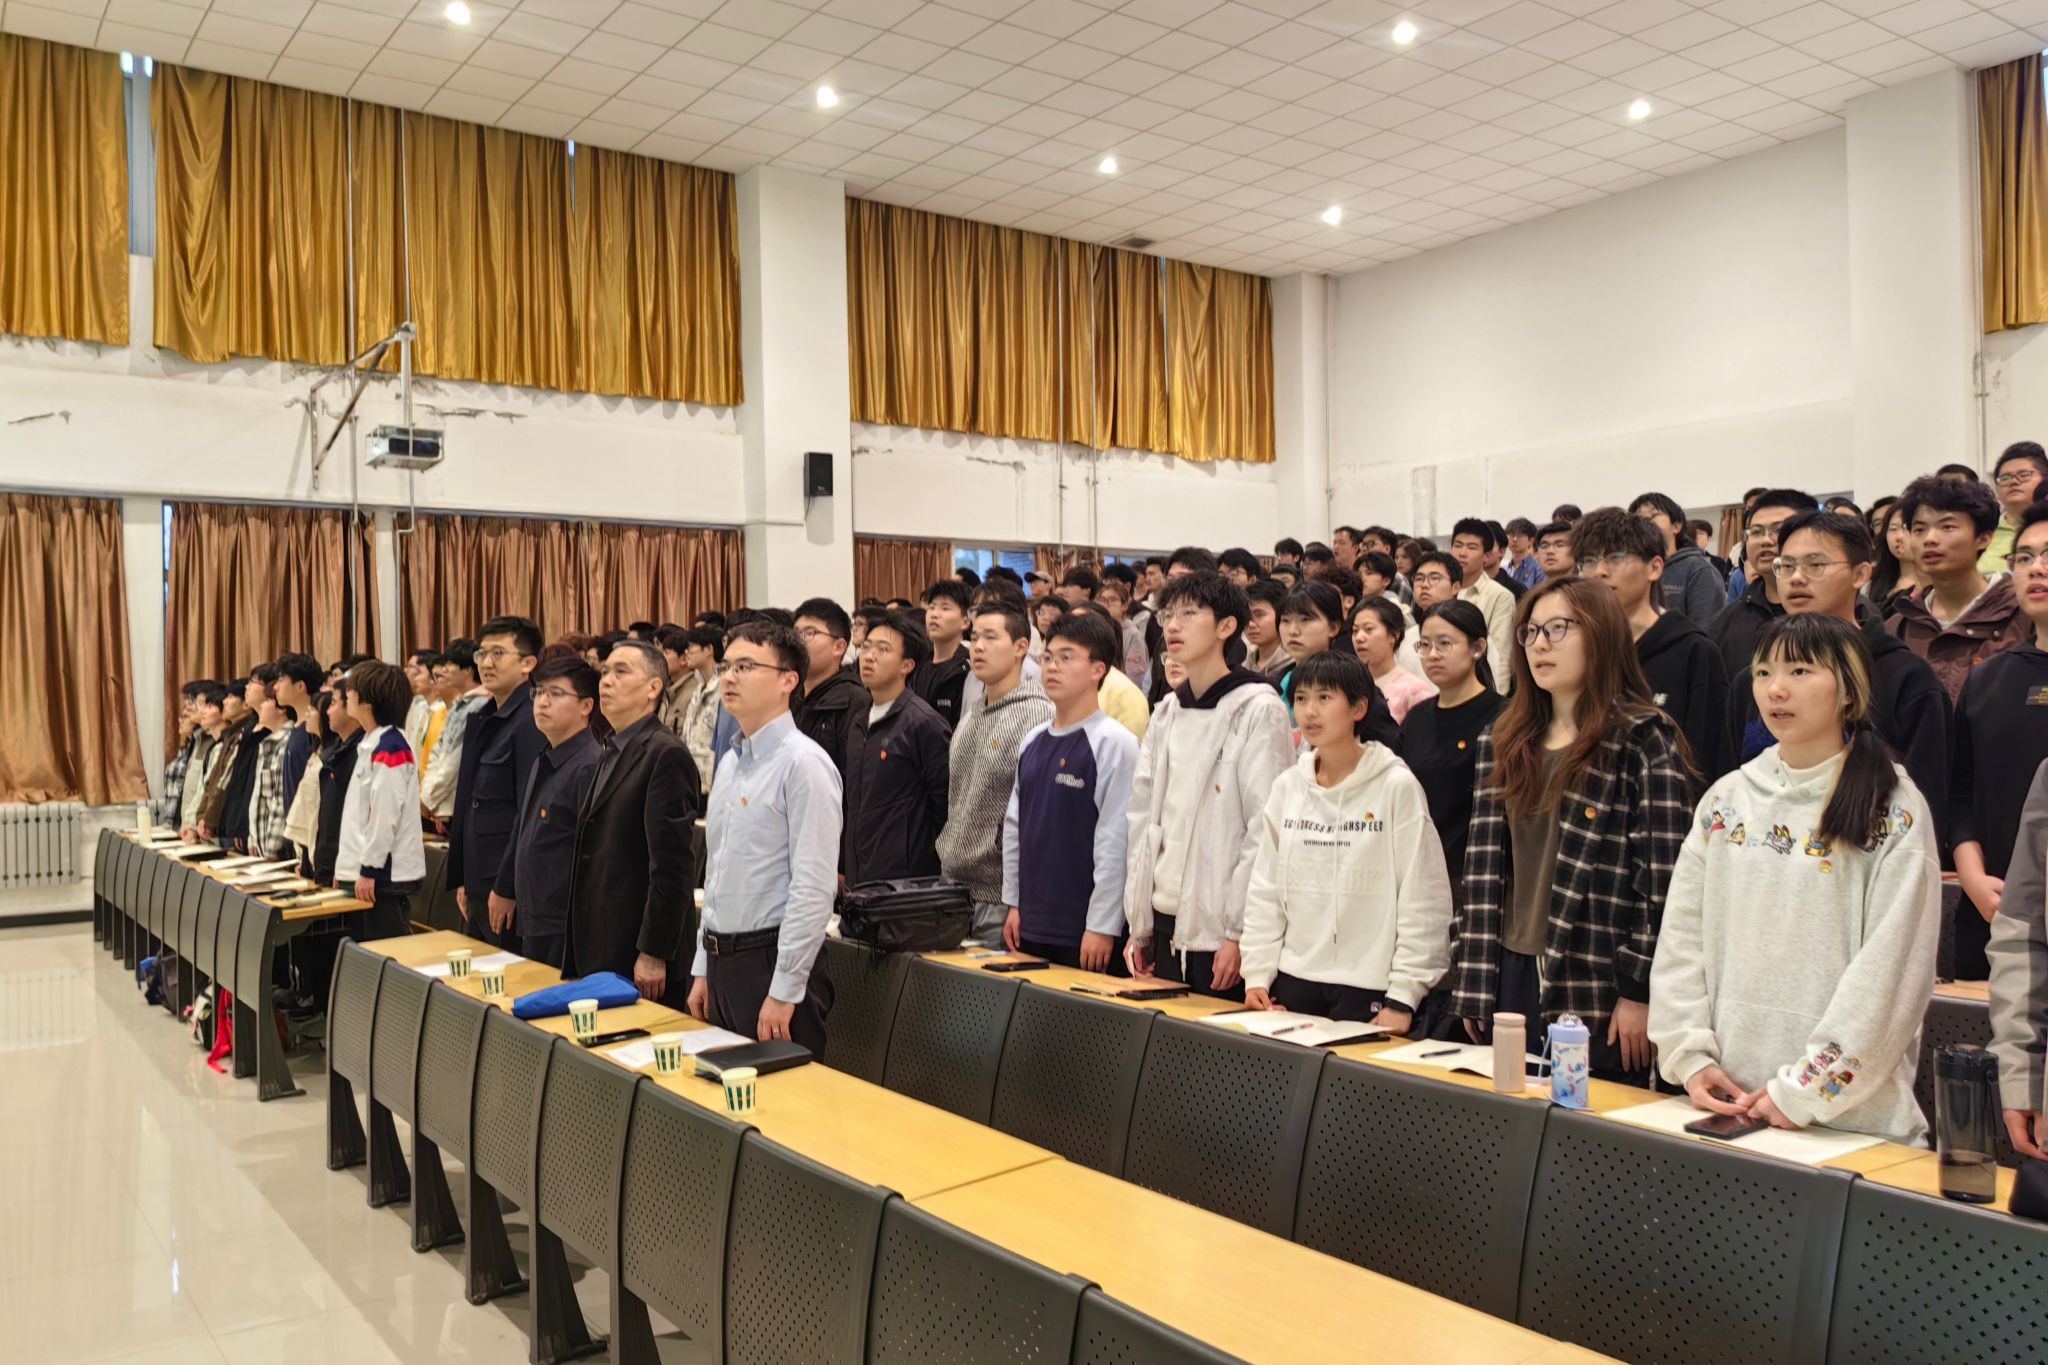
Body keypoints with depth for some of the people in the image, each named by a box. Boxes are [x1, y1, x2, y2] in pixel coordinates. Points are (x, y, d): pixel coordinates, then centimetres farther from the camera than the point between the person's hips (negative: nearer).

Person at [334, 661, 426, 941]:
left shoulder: (390, 747, -16)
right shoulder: (370, 744, 15)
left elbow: (385, 815, -20)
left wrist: (369, 869, -18)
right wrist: (346, 866, 19)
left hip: (385, 875, -10)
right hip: (364, 870, 10)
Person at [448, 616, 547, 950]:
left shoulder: (531, 723, -15)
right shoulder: (480, 720, 14)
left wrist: (508, 889, -17)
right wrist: (462, 881, 16)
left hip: (509, 888, -9)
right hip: (478, 885, 9)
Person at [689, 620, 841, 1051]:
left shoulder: (803, 763, -15)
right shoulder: (729, 764, 11)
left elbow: (813, 889, -19)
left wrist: (784, 992, -19)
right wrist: (704, 969, 15)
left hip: (773, 961, -8)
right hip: (722, 959, 8)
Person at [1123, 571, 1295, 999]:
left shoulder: (1259, 711, -8)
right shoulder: (1167, 712, 12)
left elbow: (1266, 831, -13)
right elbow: (1143, 816, 13)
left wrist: (1240, 934, -15)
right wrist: (1139, 924, 10)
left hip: (1224, 932, -6)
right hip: (1166, 924, 6)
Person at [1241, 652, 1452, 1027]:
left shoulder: (1397, 786, -7)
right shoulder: (1287, 786, 6)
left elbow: (1422, 900, -8)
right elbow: (1264, 889, 9)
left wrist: (1403, 998, -11)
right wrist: (1257, 974, 1)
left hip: (1369, 991, -4)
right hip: (1293, 984, 4)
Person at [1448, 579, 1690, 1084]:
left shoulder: (1643, 738, -6)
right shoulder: (1502, 741, 10)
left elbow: (1664, 878, -10)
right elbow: (1483, 863, 7)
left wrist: (1639, 991, -13)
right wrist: (1474, 983, 3)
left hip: (1599, 988, -5)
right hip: (1513, 976, 5)